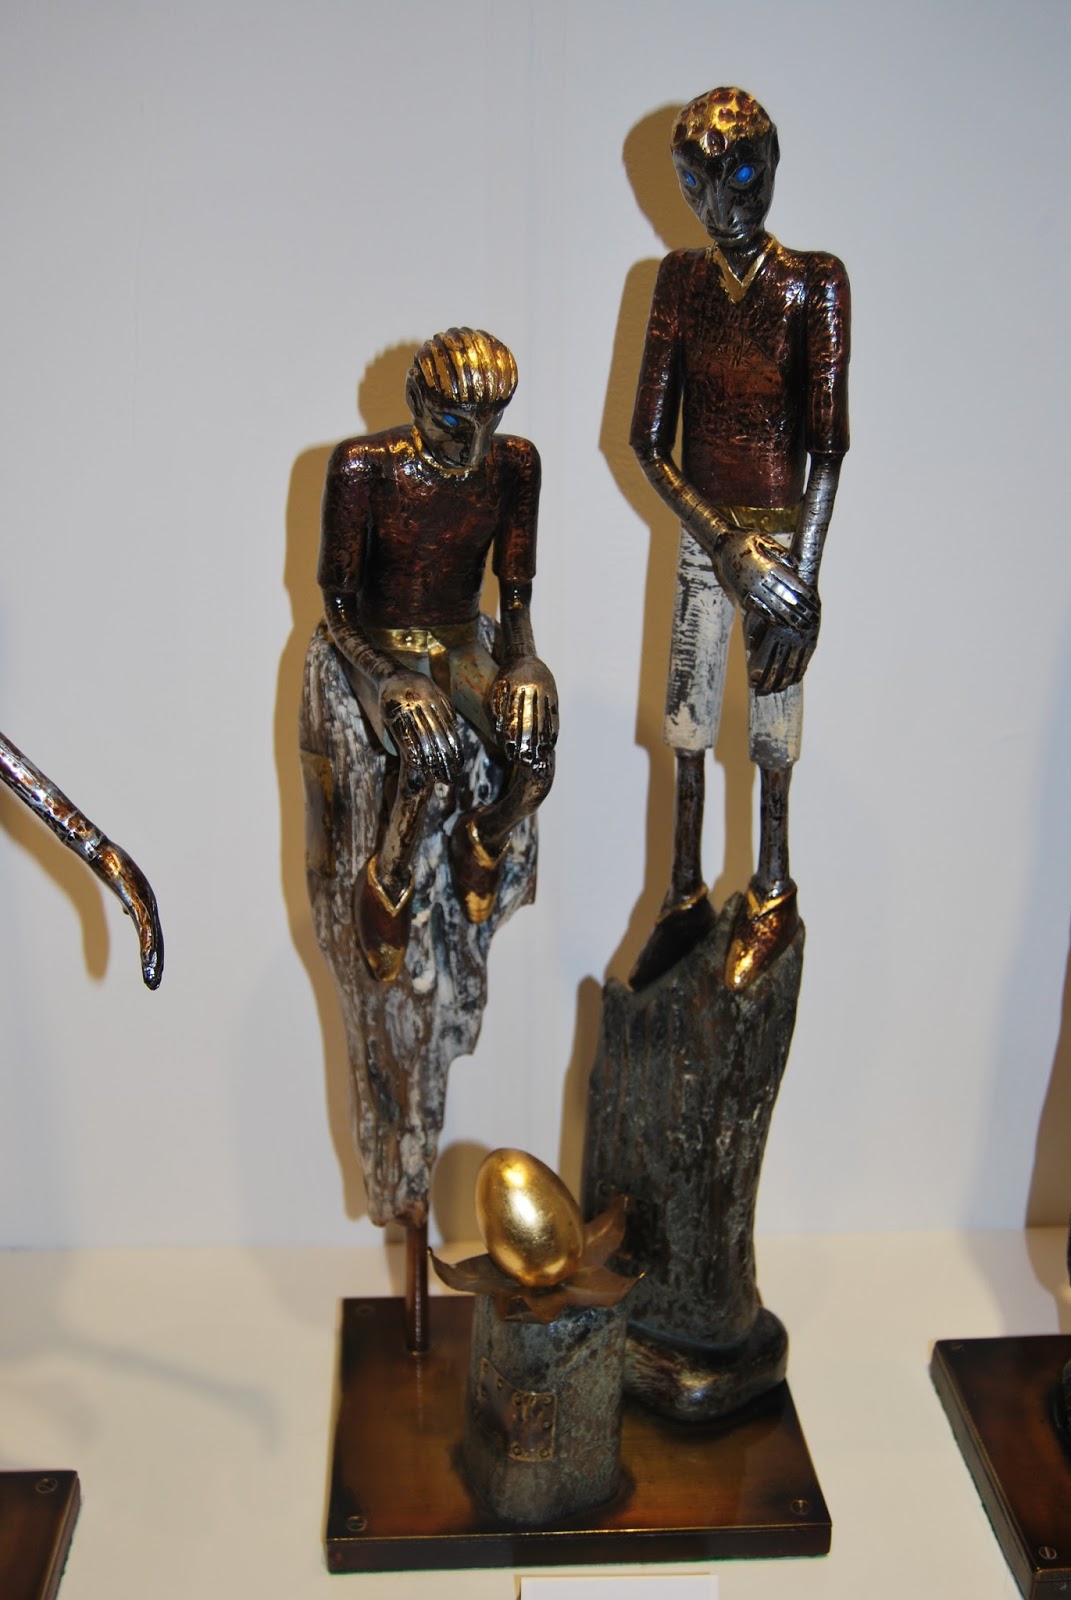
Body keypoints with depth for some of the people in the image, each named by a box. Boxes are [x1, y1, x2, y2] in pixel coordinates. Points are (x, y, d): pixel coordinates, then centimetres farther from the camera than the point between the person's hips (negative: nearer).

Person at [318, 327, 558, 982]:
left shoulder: (514, 463, -7)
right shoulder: (364, 465, -18)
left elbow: (516, 591, 2)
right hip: (383, 649, -3)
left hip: (463, 646, 4)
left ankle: (483, 840, 10)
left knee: (537, 757, -23)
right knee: (428, 759, -34)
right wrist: (391, 680, -28)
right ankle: (386, 886, -7)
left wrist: (524, 660, -18)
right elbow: (337, 601, -12)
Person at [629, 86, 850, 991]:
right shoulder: (681, 280, 3)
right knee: (689, 720, 8)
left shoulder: (813, 284, -7)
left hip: (781, 531, -3)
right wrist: (725, 542, -12)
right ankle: (687, 897, 23)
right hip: (702, 530, 4)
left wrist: (802, 577, -18)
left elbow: (827, 444, -11)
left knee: (774, 723, 4)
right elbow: (650, 439, -1)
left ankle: (774, 899, 22)